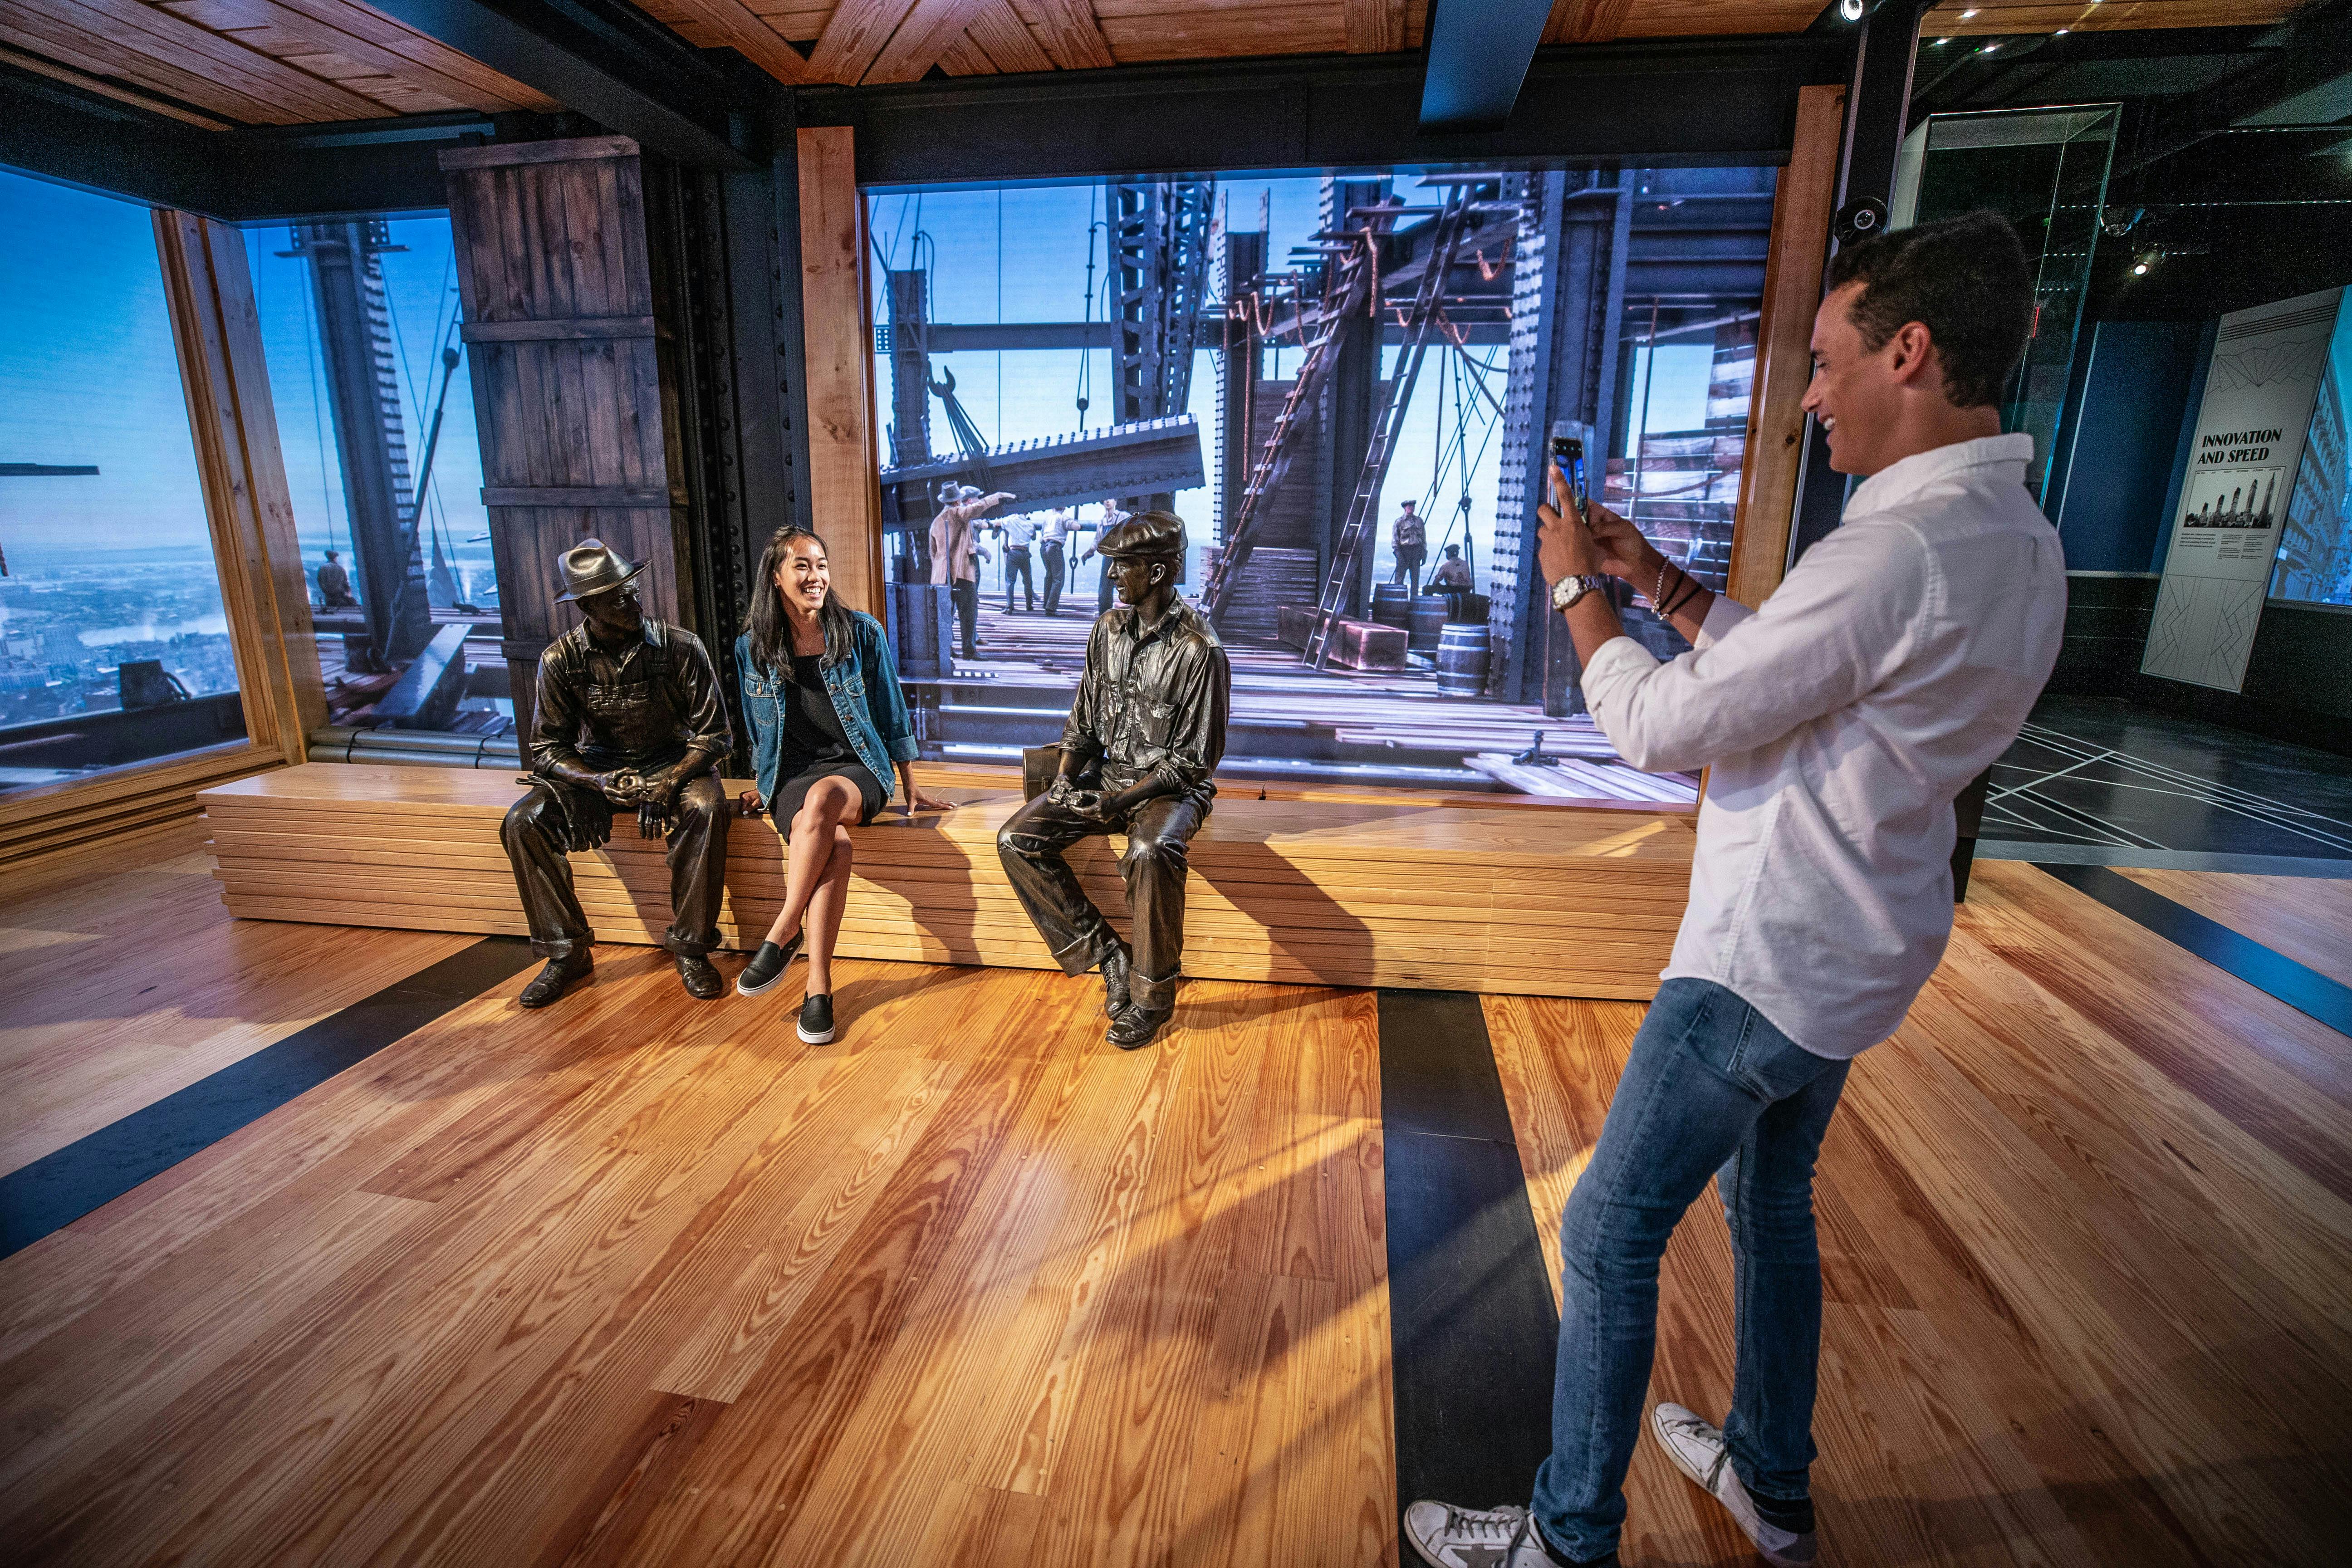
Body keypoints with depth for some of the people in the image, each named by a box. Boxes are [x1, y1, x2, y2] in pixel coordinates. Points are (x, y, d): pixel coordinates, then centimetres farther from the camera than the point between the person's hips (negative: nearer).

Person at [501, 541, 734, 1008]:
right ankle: (567, 953, -6)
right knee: (520, 823, -21)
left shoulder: (681, 647, -14)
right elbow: (546, 749, -6)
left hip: (674, 763, -2)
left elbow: (715, 735, -12)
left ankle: (690, 947, -20)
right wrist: (600, 782, -26)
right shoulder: (561, 659, -9)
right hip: (596, 769, 3)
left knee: (706, 808, -35)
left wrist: (669, 783, -29)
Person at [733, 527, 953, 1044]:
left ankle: (783, 932, -30)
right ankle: (818, 986, -30)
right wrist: (764, 786, 21)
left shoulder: (862, 633, 1)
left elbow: (891, 715, 7)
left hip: (857, 771, -1)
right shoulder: (752, 647, 7)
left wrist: (912, 791, 7)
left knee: (823, 795, -39)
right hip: (791, 777, 1)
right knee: (836, 847, -34)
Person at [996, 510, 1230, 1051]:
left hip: (1170, 786, -7)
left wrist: (1122, 800, -20)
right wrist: (1065, 776, -2)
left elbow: (1196, 758, -14)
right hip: (1106, 775, 7)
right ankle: (1106, 956, -5)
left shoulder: (1199, 649, -15)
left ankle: (1152, 997, -17)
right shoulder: (1108, 628, 5)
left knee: (1151, 851, -39)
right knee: (1016, 840, -12)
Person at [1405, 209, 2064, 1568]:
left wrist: (1578, 589, -7)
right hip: (1852, 957, 10)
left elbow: (1662, 727, -22)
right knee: (1773, 1204, 26)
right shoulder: (2016, 542, 6)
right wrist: (1663, 582, 9)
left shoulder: (1897, 553, -27)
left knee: (1611, 1238, 4)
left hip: (1768, 967, -10)